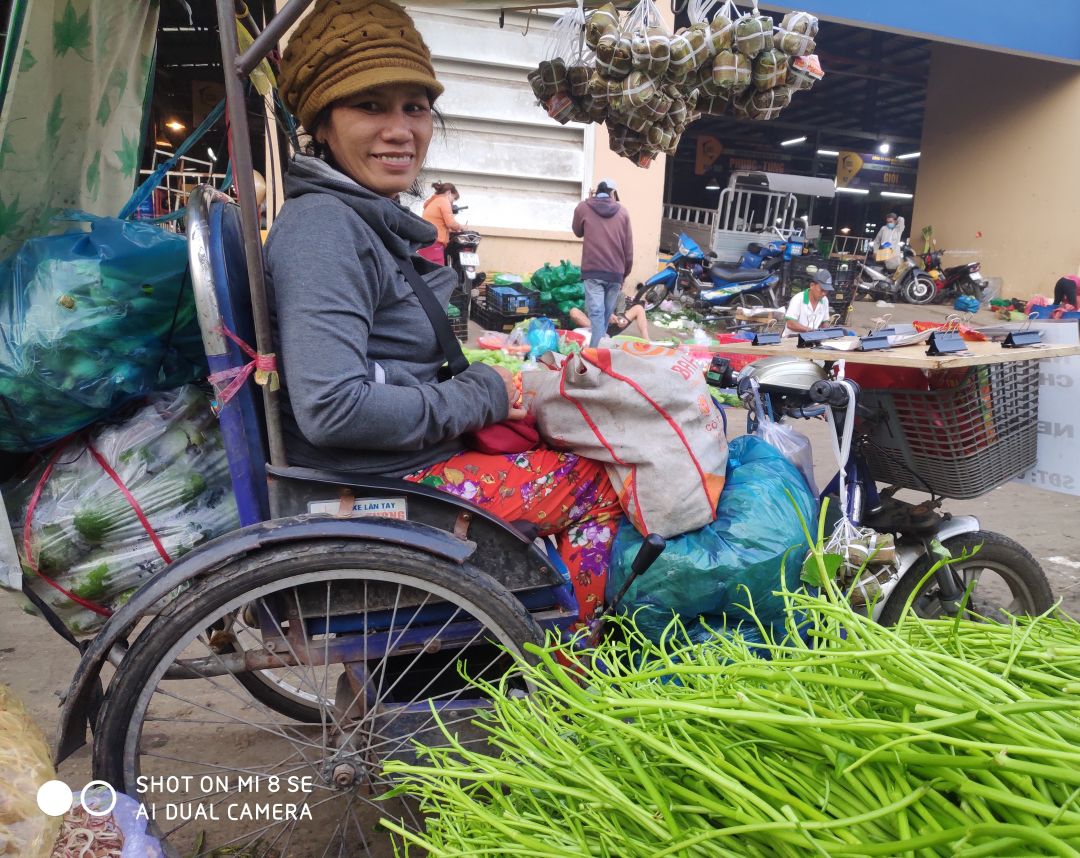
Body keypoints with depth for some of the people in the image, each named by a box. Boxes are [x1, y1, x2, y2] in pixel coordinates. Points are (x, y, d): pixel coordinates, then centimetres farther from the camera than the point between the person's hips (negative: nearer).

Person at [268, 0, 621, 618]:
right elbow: (331, 410, -29)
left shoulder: (377, 222, 12)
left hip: (421, 452, 9)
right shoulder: (322, 226, -19)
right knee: (606, 484, -2)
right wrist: (478, 396, -17)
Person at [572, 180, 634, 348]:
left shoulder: (583, 207, 5)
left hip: (593, 271, -2)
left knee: (596, 314, -9)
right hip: (615, 272, 2)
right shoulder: (622, 211, 10)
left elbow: (578, 232, 24)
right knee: (607, 314, 10)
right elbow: (629, 248, 9)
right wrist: (624, 274, 19)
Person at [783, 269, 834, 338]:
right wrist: (810, 330, -31)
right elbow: (790, 324, -21)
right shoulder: (798, 299, -12)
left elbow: (824, 322, 19)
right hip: (792, 337, -6)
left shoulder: (824, 301, 7)